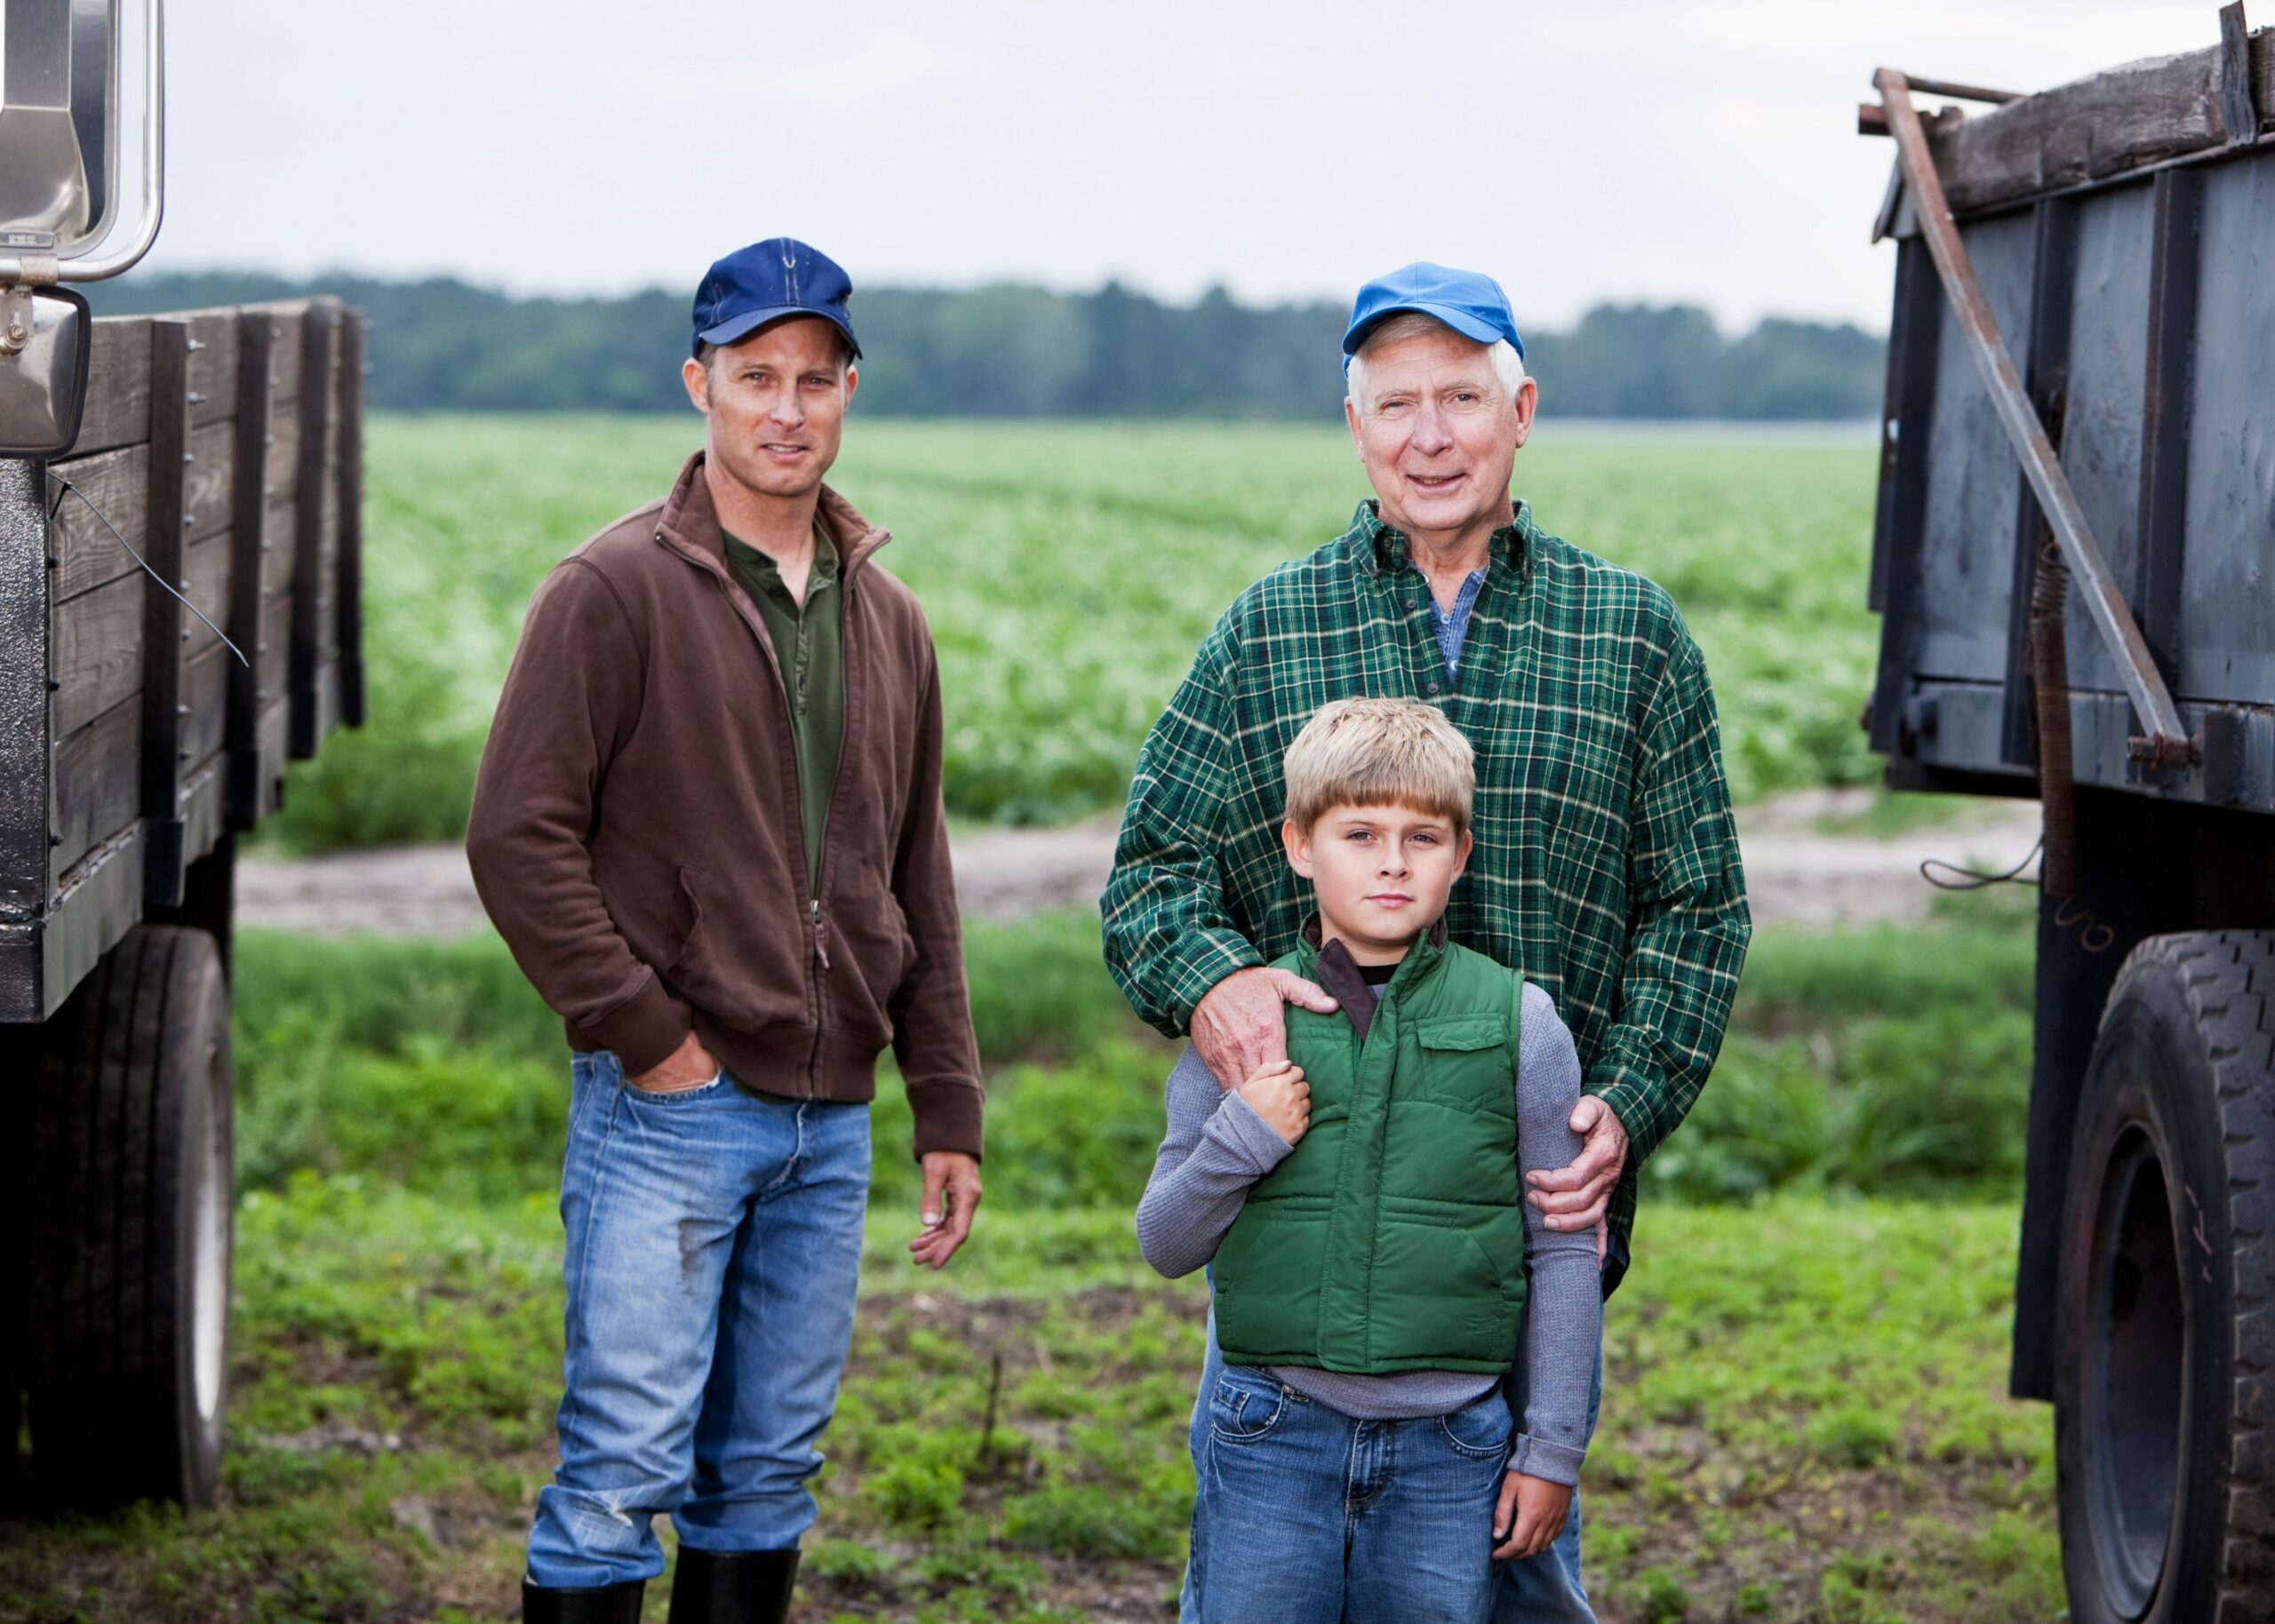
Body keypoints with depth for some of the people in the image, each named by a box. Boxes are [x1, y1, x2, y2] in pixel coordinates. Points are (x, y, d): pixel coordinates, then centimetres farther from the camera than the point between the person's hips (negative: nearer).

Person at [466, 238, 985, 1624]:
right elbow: (519, 835, -10)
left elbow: (919, 885, 17)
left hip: (831, 1124, 6)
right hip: (669, 1111, -6)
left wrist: (949, 1110, 13)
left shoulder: (888, 621, 13)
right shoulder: (616, 590, -6)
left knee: (767, 1473, 11)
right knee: (624, 1470, -6)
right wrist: (646, 1035, -12)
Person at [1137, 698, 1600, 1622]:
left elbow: (1562, 1252, 5)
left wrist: (1552, 1449, 4)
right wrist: (1238, 1139, -11)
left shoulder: (1520, 1024, 1)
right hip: (1272, 1437, 0)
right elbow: (1165, 1244, 7)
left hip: (1447, 1447, 0)